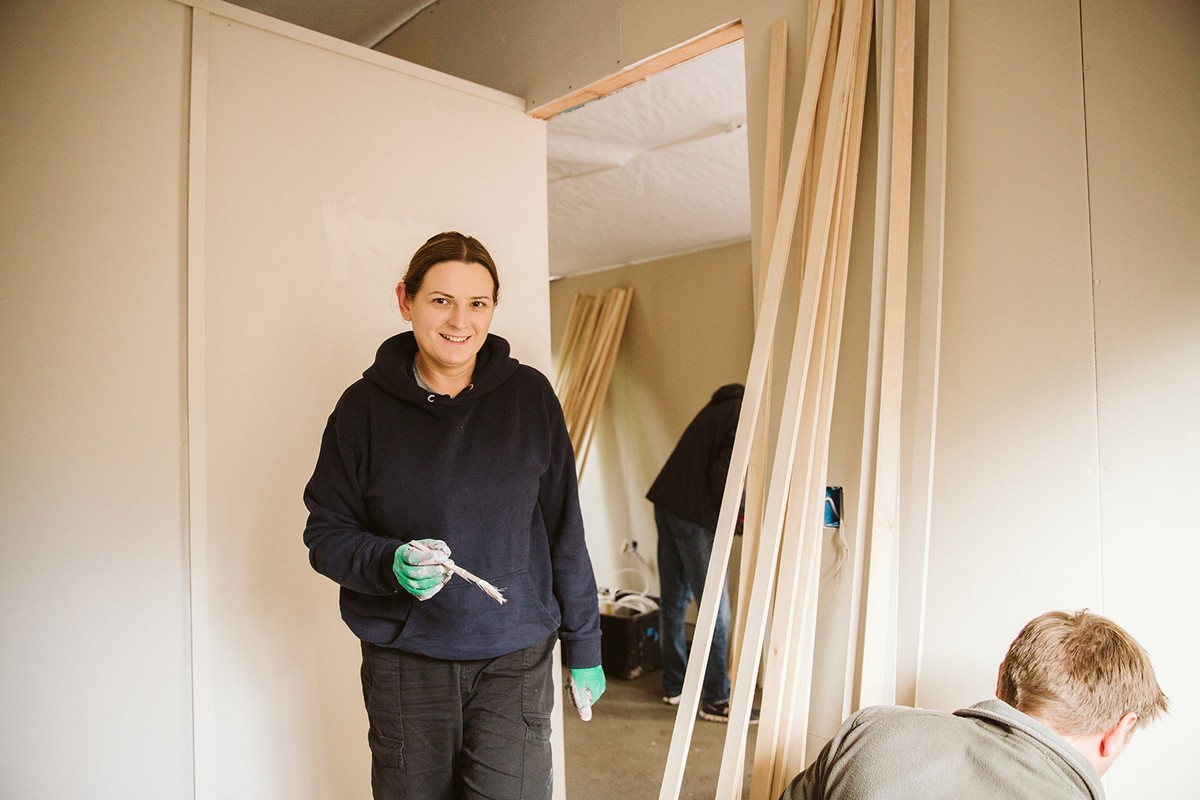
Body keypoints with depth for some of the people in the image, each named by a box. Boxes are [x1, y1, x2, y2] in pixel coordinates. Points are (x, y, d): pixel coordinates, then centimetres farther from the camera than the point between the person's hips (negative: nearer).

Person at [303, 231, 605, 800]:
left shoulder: (530, 396, -2)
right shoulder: (366, 406, -2)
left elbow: (564, 532, 3)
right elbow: (326, 533, 2)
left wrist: (582, 645, 8)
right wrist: (390, 562, -19)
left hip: (516, 660, 0)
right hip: (404, 663, 1)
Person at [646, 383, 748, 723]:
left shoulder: (722, 406, 18)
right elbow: (721, 471, -18)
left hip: (667, 504, 9)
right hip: (695, 515, -9)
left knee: (673, 601, 16)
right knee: (715, 609, 0)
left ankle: (674, 685, 27)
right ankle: (715, 700, 10)